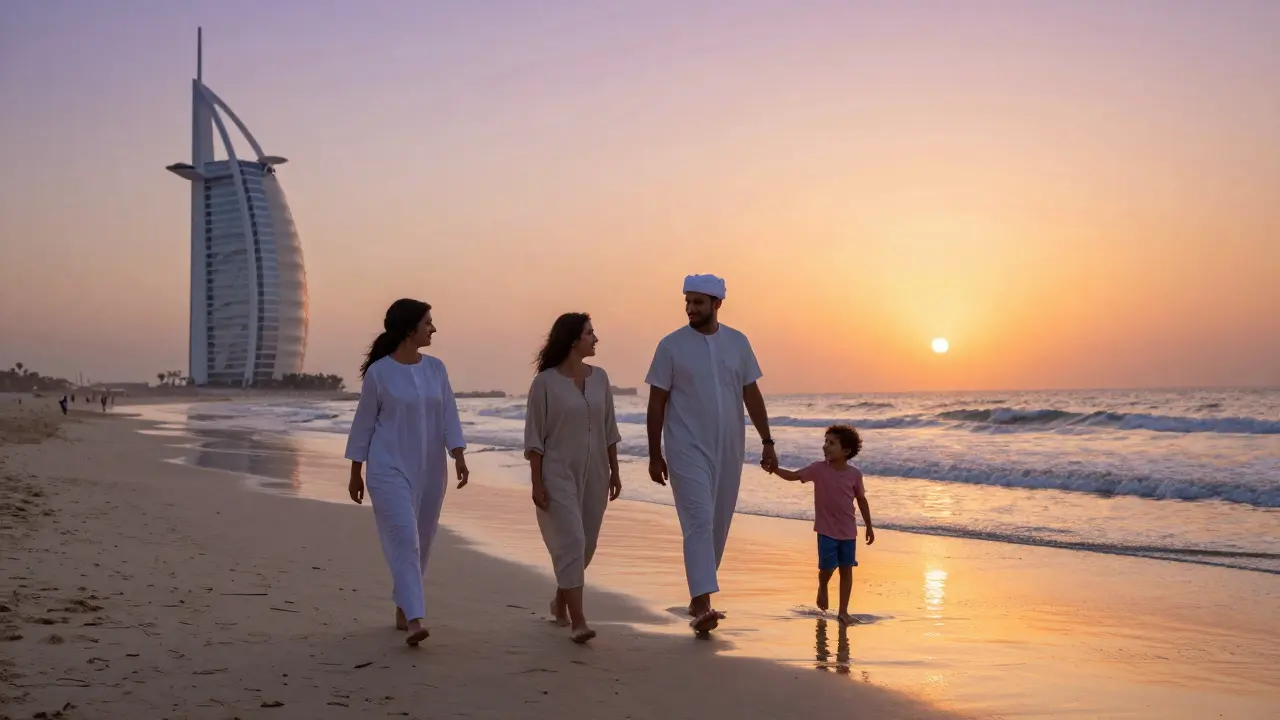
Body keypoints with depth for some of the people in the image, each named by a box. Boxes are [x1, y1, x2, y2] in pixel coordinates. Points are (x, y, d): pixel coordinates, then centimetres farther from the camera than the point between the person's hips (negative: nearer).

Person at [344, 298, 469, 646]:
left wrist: (459, 457, -12)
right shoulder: (379, 372, -7)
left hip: (430, 470, 5)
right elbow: (364, 422, 0)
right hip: (389, 468, -5)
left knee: (422, 542, 11)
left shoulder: (436, 368, 5)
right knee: (404, 540, -14)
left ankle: (403, 608, 28)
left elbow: (448, 416, 2)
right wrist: (355, 473, 3)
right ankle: (415, 619, -17)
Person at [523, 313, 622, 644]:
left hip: (594, 473, 6)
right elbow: (534, 436, -8)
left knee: (585, 543, 13)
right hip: (558, 473, -5)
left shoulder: (599, 377, 6)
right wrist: (537, 483, -11)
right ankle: (578, 620, -9)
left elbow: (609, 430, 10)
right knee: (571, 542, -12)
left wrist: (614, 471, 8)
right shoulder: (545, 382, -9)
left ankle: (560, 600, 35)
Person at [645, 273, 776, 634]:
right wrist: (654, 455, -3)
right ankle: (702, 605, -18)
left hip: (729, 450, 4)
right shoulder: (671, 346, -4)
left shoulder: (738, 342, 5)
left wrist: (767, 442, 4)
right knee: (699, 522, -14)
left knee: (718, 525, 10)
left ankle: (699, 595, 24)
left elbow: (752, 395, 9)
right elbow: (657, 402, -2)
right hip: (687, 450, -4)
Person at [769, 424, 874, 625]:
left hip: (848, 531, 1)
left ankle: (843, 611, 13)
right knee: (827, 567, -3)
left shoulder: (855, 474, -5)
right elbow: (793, 476, -14)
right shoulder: (819, 469, -8)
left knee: (846, 569, 4)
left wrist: (869, 527, 11)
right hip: (826, 530, -1)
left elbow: (861, 500, 7)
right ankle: (822, 587, 32)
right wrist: (774, 469, -32)